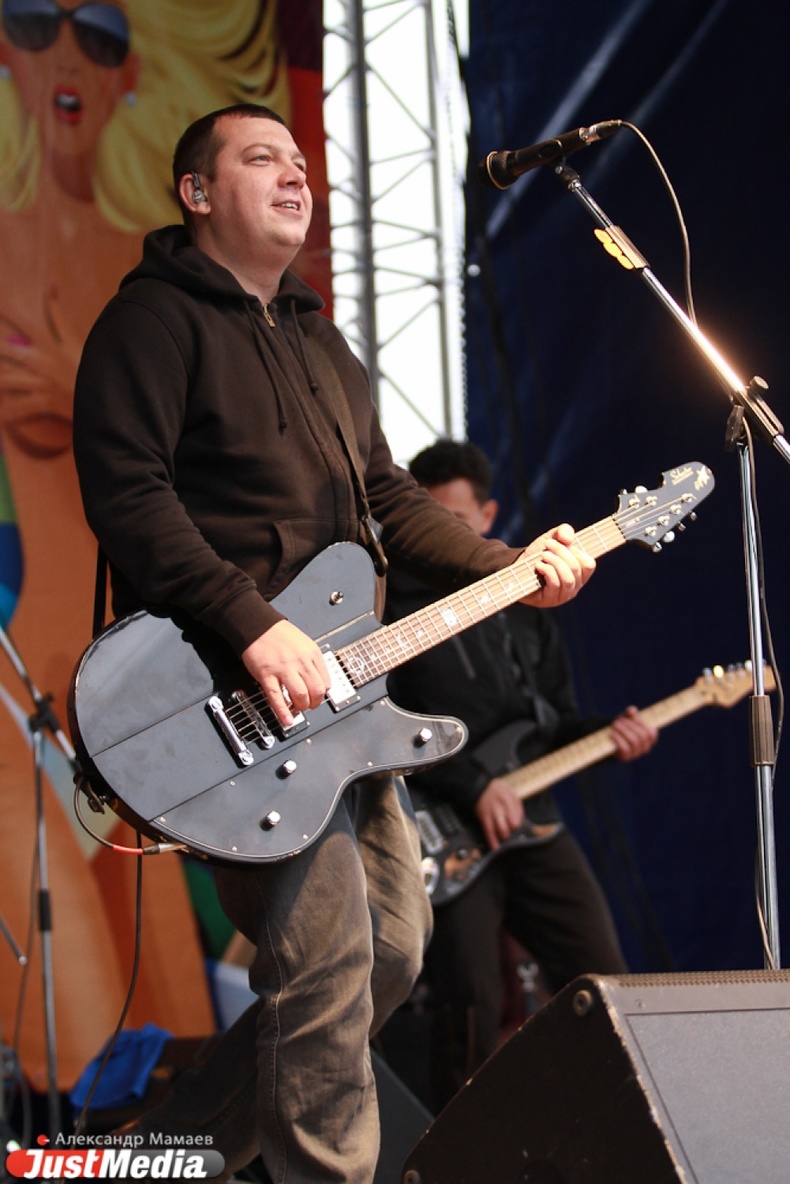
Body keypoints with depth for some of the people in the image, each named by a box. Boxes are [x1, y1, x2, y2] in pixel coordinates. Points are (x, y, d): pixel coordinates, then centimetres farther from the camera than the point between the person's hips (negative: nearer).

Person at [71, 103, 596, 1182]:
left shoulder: (318, 343, 22)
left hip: (332, 682, 9)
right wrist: (255, 628, -26)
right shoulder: (154, 318, -6)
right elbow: (126, 493, -19)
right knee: (329, 957, -15)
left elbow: (388, 500, 23)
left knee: (396, 942, 13)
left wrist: (512, 568, 8)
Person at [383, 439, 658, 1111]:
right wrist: (472, 787, -19)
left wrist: (608, 734, 2)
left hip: (531, 821, 6)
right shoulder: (389, 607, -2)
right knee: (471, 1007, -11)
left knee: (603, 984, 1)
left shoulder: (522, 606, 17)